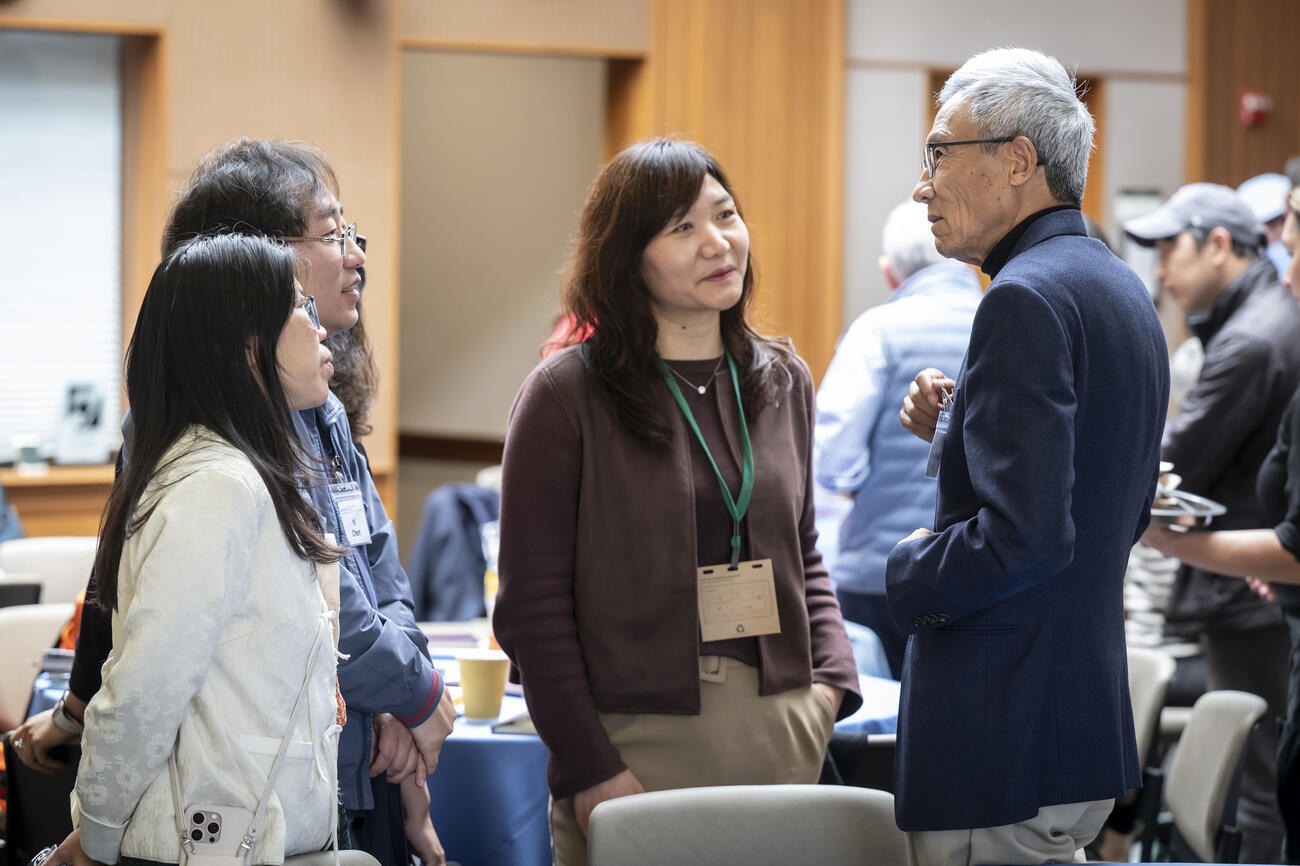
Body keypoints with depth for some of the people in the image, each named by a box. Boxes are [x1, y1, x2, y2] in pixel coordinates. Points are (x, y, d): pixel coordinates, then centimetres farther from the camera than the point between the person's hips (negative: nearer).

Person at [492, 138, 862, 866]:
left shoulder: (782, 381, 11)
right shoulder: (566, 395, -6)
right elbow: (534, 603, -8)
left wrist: (831, 682, 3)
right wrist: (590, 771, -13)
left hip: (780, 734, 5)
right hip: (638, 743, -5)